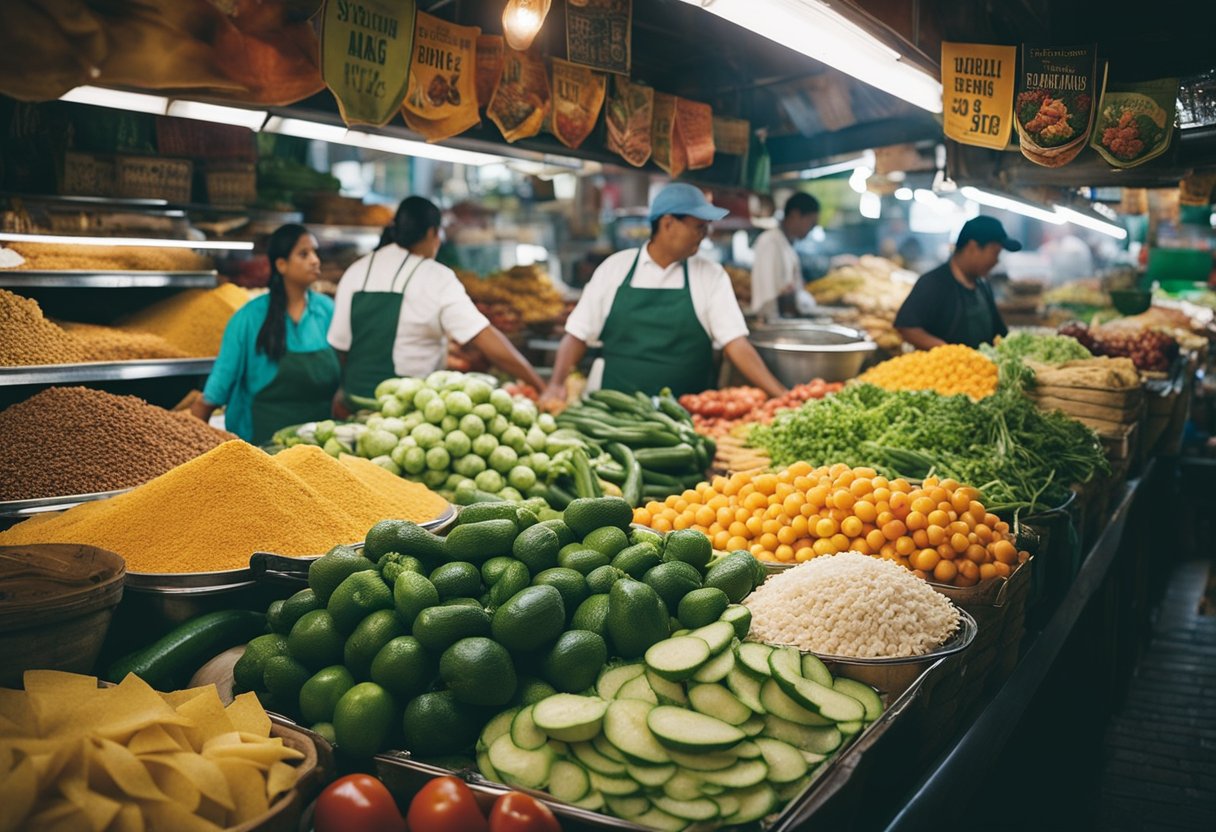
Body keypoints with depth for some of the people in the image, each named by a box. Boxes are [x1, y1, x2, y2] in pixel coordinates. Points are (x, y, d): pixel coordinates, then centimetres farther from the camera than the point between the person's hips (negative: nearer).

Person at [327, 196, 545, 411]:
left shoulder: (355, 272, 3)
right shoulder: (437, 279, -10)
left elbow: (338, 347, 7)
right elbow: (490, 343, -16)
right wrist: (541, 386, -13)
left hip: (356, 402, 5)